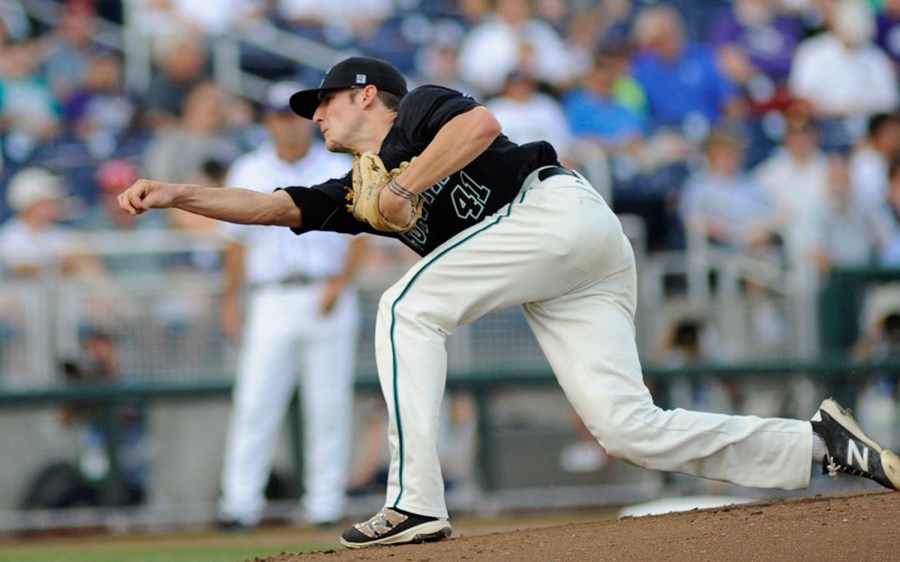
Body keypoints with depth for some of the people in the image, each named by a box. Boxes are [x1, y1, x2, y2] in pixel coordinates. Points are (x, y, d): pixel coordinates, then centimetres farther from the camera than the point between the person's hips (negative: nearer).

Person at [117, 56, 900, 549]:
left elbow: (483, 123, -12)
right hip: (571, 267, 8)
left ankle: (417, 502, -19)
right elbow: (272, 207, 23)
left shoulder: (417, 110, 10)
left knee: (408, 308, -12)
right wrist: (176, 195, 14)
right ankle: (821, 444, -2)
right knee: (628, 429, -7)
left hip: (558, 209, -8)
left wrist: (408, 188, -6)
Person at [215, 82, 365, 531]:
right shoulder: (248, 174, 12)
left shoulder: (340, 171, 8)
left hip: (328, 301, 0)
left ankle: (325, 504, 4)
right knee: (255, 404, -9)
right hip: (272, 300, 0)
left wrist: (340, 283, -10)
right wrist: (230, 300, 6)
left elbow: (359, 237, 5)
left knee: (329, 405, -1)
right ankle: (241, 503, -9)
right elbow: (238, 242, 14)